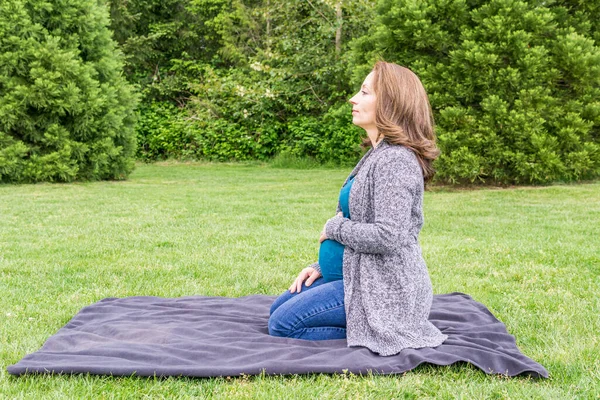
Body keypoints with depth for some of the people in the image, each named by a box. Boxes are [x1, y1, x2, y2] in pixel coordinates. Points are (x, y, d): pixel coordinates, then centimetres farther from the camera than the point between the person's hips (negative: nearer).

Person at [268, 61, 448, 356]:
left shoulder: (396, 161, -21)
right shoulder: (377, 155, 12)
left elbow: (387, 236, -28)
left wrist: (334, 227, -13)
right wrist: (323, 265, 11)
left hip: (385, 288, -11)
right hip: (360, 275, 11)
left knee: (282, 325, -11)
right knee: (279, 308, 16)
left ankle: (376, 334, -6)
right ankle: (374, 327, 10)